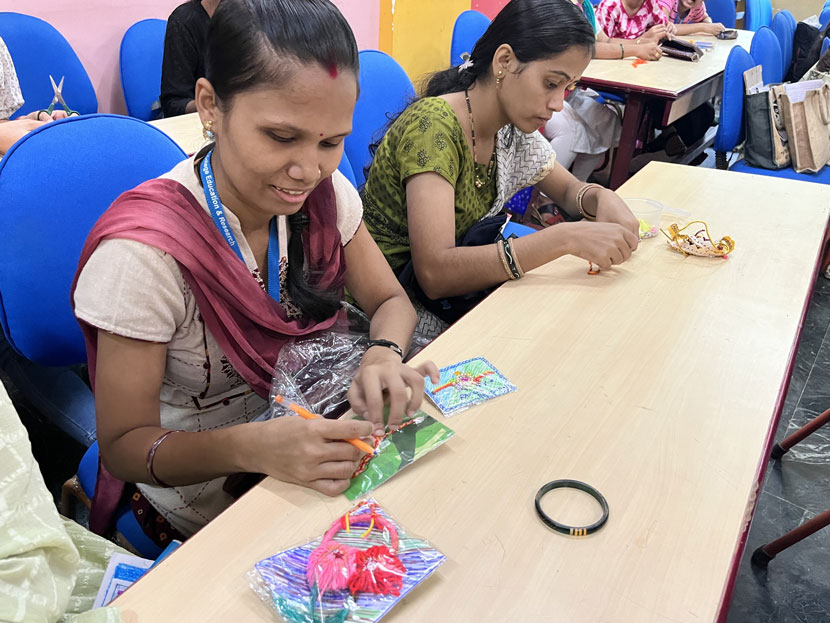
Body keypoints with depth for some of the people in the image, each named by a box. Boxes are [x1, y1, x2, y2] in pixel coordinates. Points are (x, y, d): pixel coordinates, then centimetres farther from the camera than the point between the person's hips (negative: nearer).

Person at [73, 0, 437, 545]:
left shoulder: (325, 194, -12)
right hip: (205, 505, -4)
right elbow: (123, 446, -20)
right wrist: (253, 448, -40)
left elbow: (391, 302, -3)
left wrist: (384, 355, -27)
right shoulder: (144, 253, -28)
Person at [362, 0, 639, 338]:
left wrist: (602, 197, -9)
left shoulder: (511, 128, -1)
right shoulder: (434, 126, -24)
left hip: (453, 278, 7)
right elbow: (434, 273, -34)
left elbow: (567, 190, 15)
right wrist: (566, 238, -37)